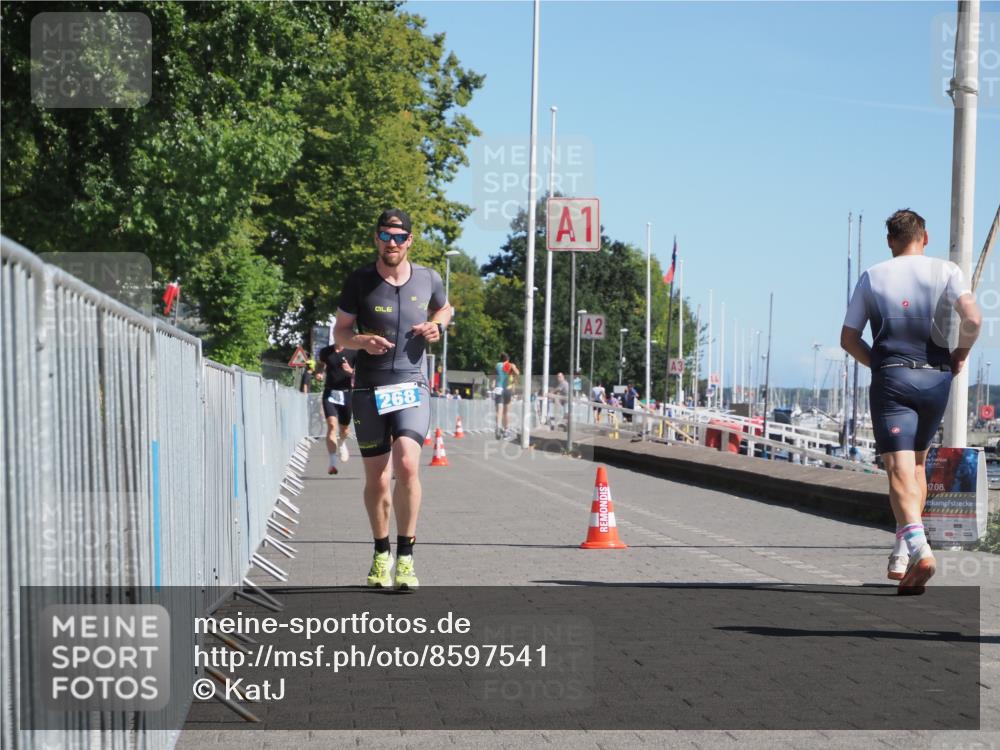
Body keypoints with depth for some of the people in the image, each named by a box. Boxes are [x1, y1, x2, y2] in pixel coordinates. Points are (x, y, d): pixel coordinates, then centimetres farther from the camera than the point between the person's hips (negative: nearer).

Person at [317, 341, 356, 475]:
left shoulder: (353, 353, -3)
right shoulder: (325, 352, 4)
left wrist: (351, 371, -21)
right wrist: (319, 372, 1)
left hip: (346, 393, 0)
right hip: (330, 393, 0)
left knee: (345, 428, 14)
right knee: (332, 425, -17)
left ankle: (342, 443, 52)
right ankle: (333, 463, -22)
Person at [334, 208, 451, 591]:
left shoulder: (428, 279, 4)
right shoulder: (359, 281, -1)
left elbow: (444, 308, 25)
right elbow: (340, 332, 5)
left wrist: (437, 326, 2)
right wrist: (362, 340, -17)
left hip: (412, 386, 0)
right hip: (369, 388, 0)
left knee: (407, 464, -20)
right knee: (376, 478, 5)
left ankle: (406, 556, -11)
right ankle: (381, 553, 25)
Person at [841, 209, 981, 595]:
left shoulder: (872, 277, 8)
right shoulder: (945, 271, 5)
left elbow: (848, 338, 9)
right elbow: (973, 318, -11)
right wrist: (960, 355, 5)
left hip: (891, 377, -2)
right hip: (936, 376, 2)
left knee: (900, 469, -11)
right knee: (917, 462, 19)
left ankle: (917, 545, -34)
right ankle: (902, 551, 15)